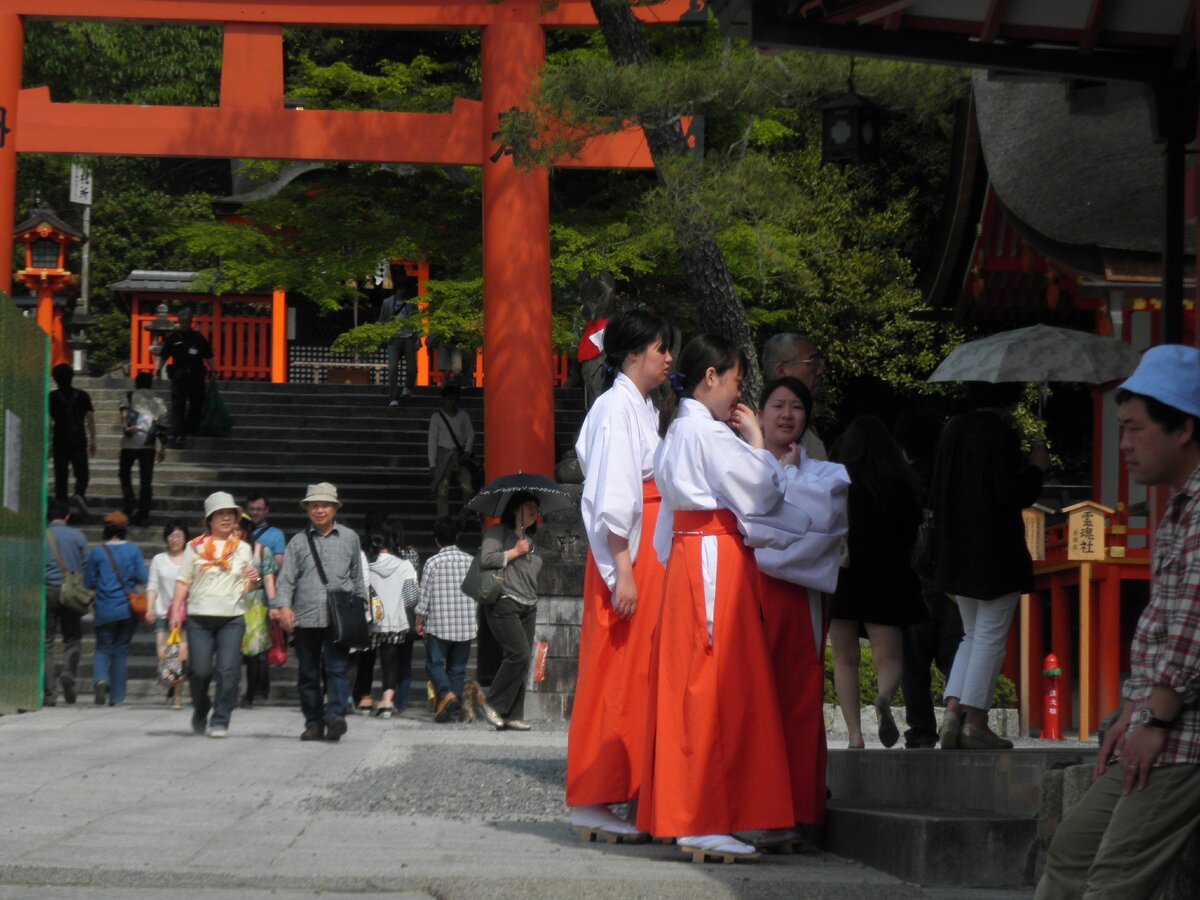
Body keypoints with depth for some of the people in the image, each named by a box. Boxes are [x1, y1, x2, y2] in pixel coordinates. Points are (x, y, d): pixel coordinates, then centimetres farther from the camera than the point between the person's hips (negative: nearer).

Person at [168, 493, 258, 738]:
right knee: (199, 671, -4)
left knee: (228, 671, -9)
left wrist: (253, 581, -7)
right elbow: (183, 581, 7)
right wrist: (175, 611, -4)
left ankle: (220, 722, -3)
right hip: (199, 617, -1)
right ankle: (200, 712, 22)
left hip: (232, 618, 1)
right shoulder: (195, 547, 9)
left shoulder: (243, 549, 14)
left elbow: (247, 588, 16)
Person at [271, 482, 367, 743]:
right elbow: (286, 578, 5)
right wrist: (283, 606, -11)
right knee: (308, 673, 5)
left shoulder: (349, 538, 13)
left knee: (337, 667, -14)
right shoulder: (298, 541, 11)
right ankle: (313, 723, 11)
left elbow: (357, 577, 19)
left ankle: (335, 715, -23)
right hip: (305, 617, 1)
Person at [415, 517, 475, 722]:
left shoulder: (433, 562, -7)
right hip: (466, 625, 3)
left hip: (439, 623, -3)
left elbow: (425, 595, -4)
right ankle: (454, 707, 5)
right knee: (457, 668, 9)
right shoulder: (470, 561, 3)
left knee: (434, 663, 3)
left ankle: (446, 694, -21)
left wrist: (419, 622, 7)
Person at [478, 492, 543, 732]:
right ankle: (494, 705, -8)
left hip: (528, 607, 8)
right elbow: (486, 559, -15)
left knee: (522, 661, 1)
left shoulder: (530, 541, 24)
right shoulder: (498, 532, 0)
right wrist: (515, 552, -8)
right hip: (503, 604, -8)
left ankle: (512, 716, 2)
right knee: (519, 653, -20)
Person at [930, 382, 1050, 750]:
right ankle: (976, 724, 1)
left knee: (972, 635, 17)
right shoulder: (1002, 435, -16)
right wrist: (1036, 468, -4)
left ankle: (952, 710, 3)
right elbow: (1010, 494, -19)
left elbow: (936, 492, 12)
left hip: (957, 551, 7)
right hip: (996, 551, -7)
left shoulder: (953, 429, 6)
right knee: (990, 638, 1)